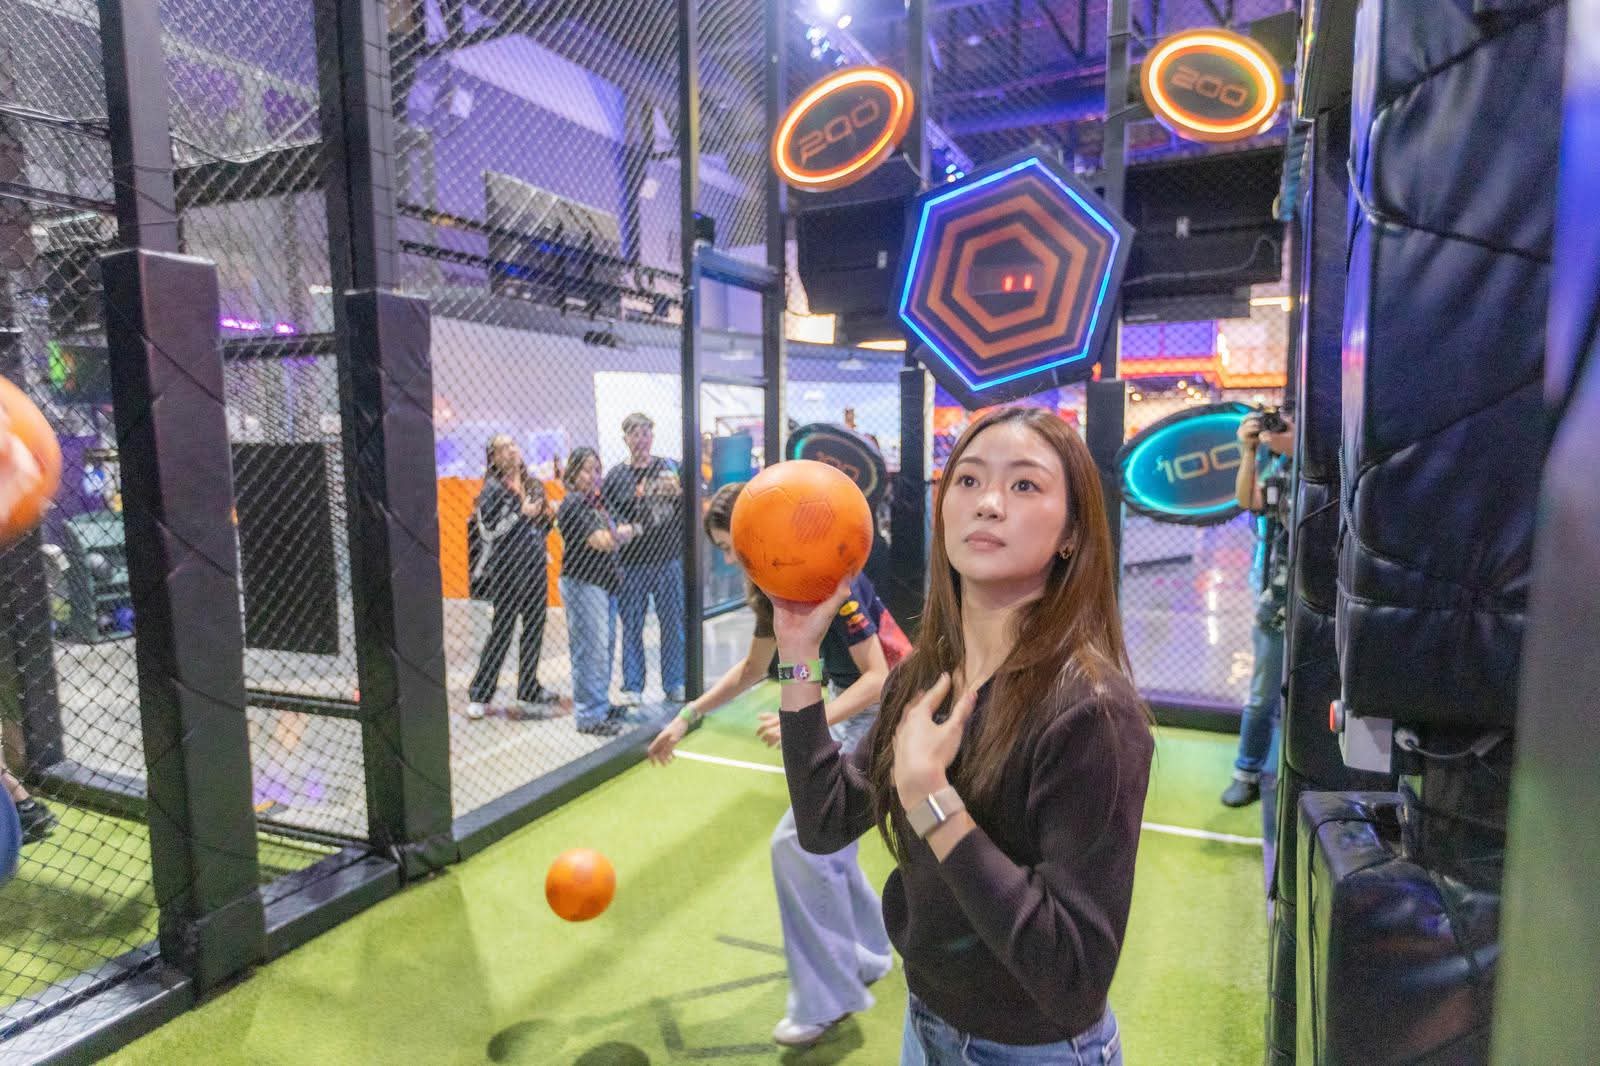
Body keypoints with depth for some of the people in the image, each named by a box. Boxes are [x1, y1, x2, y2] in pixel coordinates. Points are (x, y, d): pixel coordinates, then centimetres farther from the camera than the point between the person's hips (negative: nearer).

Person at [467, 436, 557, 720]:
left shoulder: (534, 484, 11)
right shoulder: (493, 489, -7)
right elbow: (488, 529, -17)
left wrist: (547, 517, -1)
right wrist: (521, 514, -17)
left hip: (536, 568, 6)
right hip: (507, 571, -6)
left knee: (534, 631, 10)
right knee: (501, 632, -2)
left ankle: (529, 690, 23)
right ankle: (478, 697, 9)